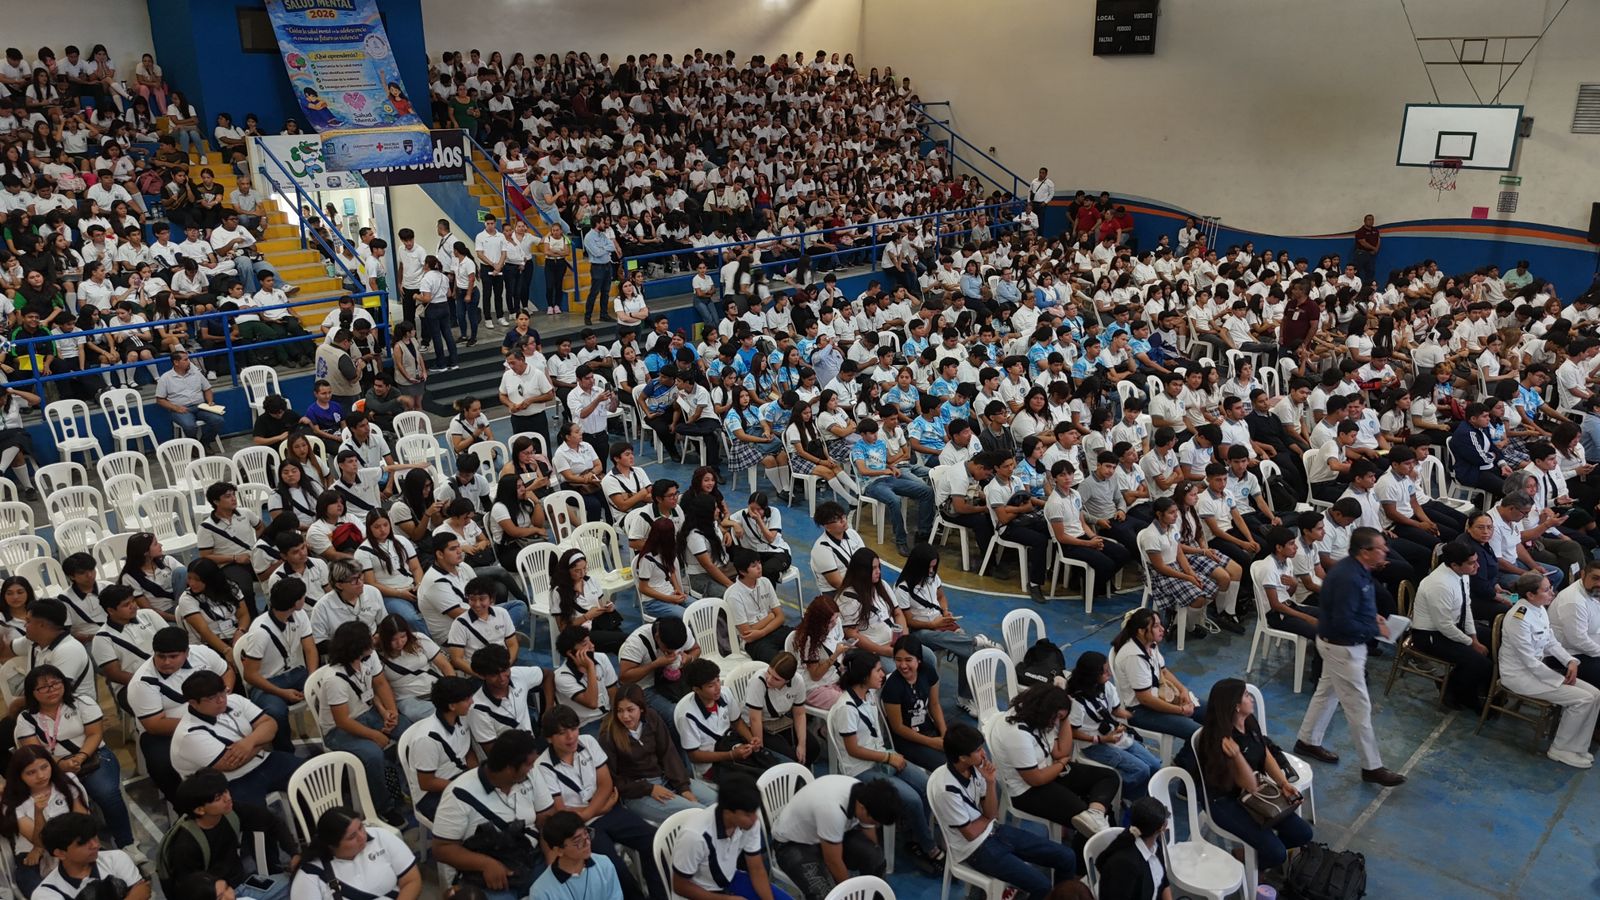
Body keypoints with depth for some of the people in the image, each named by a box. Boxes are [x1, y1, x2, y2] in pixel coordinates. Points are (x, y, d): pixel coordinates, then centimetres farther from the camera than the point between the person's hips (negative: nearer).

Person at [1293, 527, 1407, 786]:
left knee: (1327, 692, 22)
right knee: (1359, 707, 0)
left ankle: (1307, 741, 37)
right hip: (1342, 647, -10)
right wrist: (1376, 630, -18)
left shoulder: (1355, 568, 0)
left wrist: (1372, 616, 4)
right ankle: (1372, 767, 11)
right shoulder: (1349, 578, -31)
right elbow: (1344, 623, -30)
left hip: (1336, 642, 10)